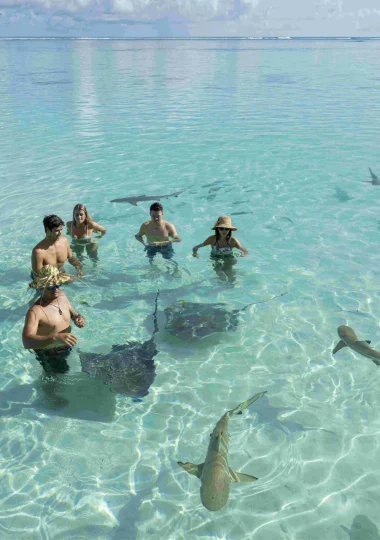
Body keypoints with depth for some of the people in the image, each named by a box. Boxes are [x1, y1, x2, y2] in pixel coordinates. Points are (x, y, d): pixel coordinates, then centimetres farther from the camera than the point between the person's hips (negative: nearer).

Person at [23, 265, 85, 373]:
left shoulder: (62, 296, -9)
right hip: (50, 355, -6)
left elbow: (74, 314, 6)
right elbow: (27, 341, -43)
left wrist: (79, 319, -19)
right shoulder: (35, 311, -33)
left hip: (68, 348, 6)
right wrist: (55, 338, -55)